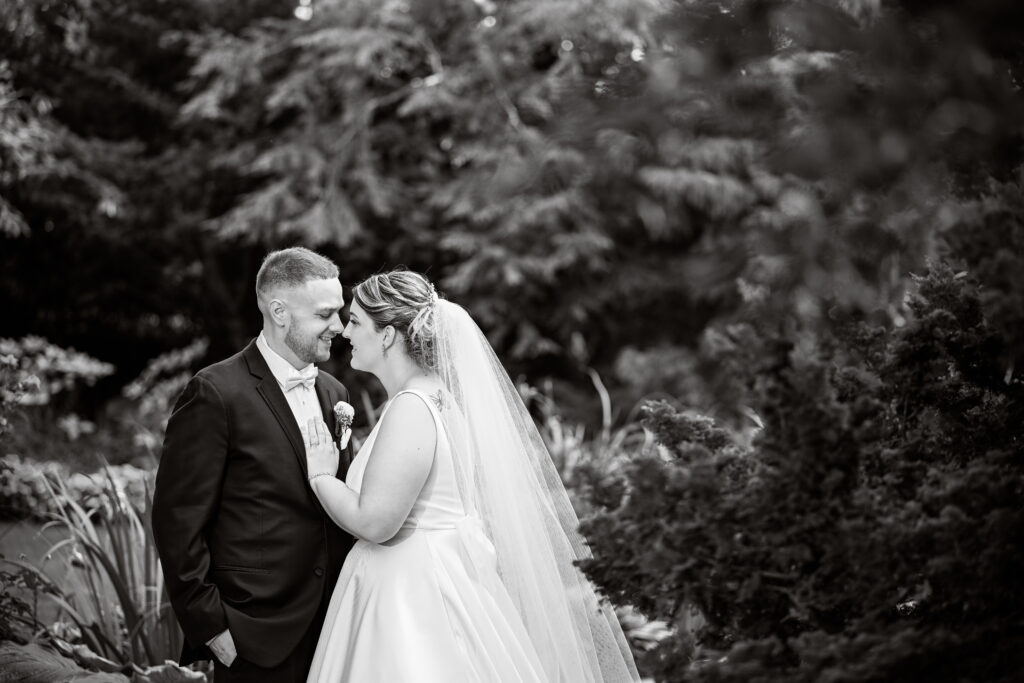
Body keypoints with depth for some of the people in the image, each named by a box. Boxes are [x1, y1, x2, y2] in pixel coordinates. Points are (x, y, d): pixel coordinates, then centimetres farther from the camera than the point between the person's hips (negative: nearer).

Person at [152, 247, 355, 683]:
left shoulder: (333, 393, 12)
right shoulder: (217, 393, -10)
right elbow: (177, 520, -11)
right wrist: (211, 627, -12)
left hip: (333, 627, 6)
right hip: (259, 639, -6)